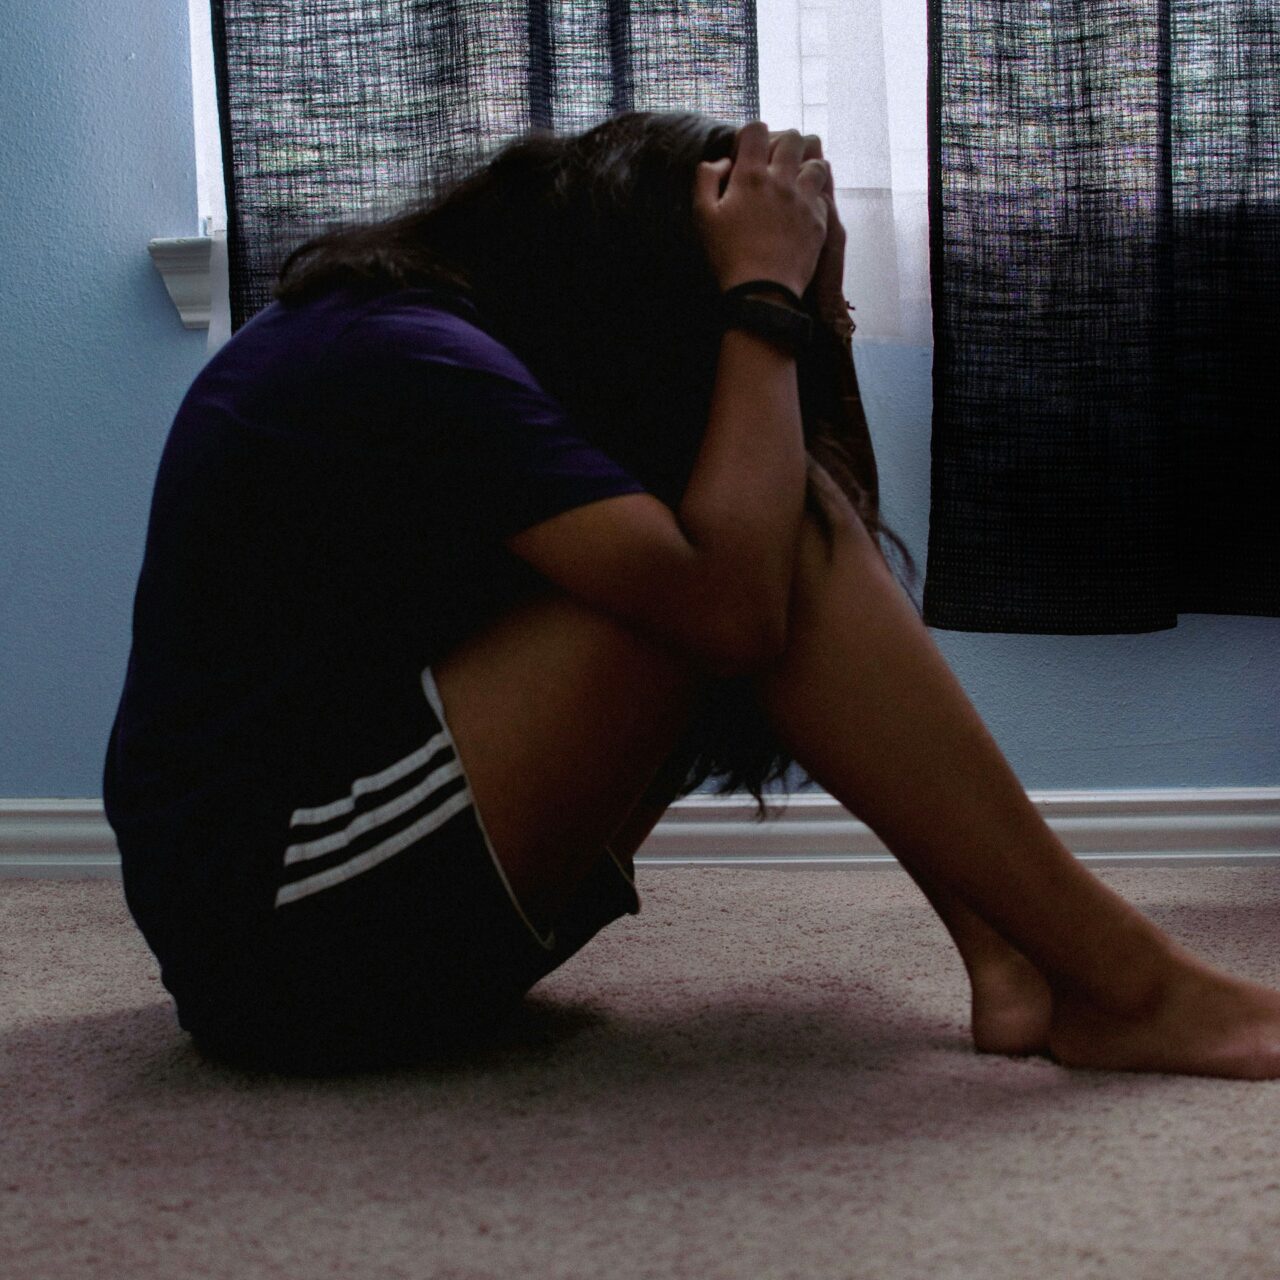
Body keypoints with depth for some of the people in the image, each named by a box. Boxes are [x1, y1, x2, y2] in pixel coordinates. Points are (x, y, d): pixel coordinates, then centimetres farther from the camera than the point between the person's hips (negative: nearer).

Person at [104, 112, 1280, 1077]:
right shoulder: (412, 363, -18)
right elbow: (729, 602, -27)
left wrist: (812, 299, 1)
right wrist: (765, 298, -16)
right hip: (290, 921, -10)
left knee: (772, 513, 4)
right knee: (759, 541, -19)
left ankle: (1007, 950, -5)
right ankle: (1128, 986, -14)